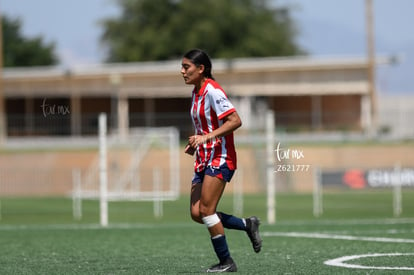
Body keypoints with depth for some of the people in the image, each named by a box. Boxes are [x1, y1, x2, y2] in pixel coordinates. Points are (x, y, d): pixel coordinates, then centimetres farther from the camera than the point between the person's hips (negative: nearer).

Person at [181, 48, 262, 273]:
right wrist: (196, 143, 9)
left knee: (206, 210, -14)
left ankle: (226, 262, -3)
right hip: (204, 159, 9)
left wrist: (206, 138, -28)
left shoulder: (212, 91, -15)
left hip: (220, 158, -9)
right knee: (196, 213, 1)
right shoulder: (197, 92, 13)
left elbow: (235, 121, -22)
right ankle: (247, 224, 15)